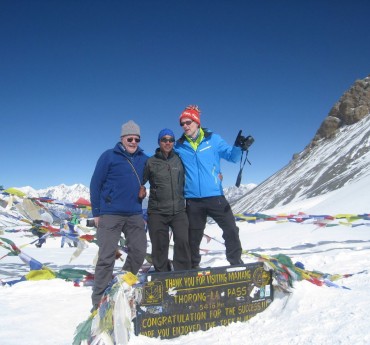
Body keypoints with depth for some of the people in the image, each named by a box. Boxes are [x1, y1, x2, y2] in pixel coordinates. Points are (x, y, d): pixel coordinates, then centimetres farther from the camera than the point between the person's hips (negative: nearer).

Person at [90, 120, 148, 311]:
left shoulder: (143, 158, 9)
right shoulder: (109, 156, -2)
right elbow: (95, 183, -2)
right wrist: (96, 212, -5)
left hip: (134, 215, 5)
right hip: (110, 214, -5)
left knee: (138, 252, 8)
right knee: (107, 257, -3)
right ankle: (99, 301, 7)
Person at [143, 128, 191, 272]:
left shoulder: (179, 160, 7)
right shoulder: (151, 162, 3)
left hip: (179, 210, 1)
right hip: (157, 211, 0)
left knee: (182, 241, -12)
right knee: (159, 246, 4)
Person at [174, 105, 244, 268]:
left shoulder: (213, 139, 1)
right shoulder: (179, 146, 4)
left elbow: (231, 156, 2)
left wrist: (239, 148, -20)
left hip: (215, 196, -1)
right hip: (193, 200, 1)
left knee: (231, 230, 3)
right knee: (193, 236, 13)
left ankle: (236, 263, 20)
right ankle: (193, 266, 31)